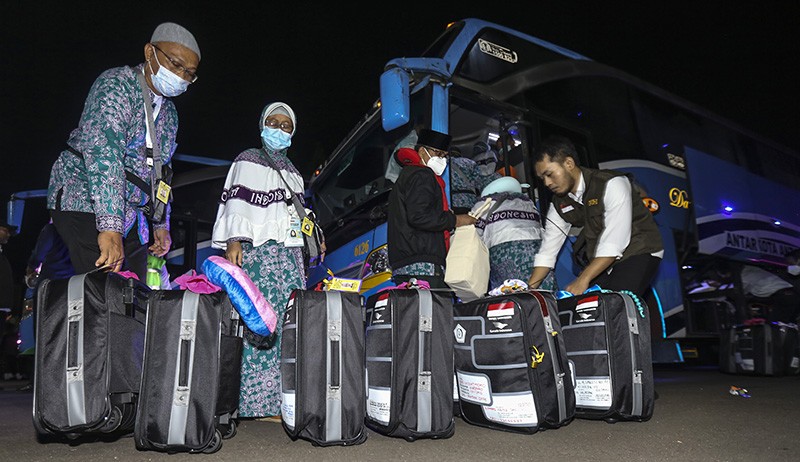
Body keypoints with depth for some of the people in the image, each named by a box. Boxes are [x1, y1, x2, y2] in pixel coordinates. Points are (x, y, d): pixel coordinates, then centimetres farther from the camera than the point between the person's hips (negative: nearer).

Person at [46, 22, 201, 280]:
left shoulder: (169, 113, 15)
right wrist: (110, 226, -36)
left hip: (129, 214, 8)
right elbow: (102, 152, -26)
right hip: (85, 203, -8)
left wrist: (161, 223, 23)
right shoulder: (117, 85, -11)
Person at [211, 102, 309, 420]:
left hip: (291, 251, 6)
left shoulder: (292, 171, 26)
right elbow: (235, 203, -3)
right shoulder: (248, 161, 7)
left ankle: (289, 399, 3)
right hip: (259, 250, -6)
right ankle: (261, 403, -9)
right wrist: (233, 241, -14)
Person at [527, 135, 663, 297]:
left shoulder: (611, 184, -21)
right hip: (600, 260, 6)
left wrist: (583, 280, -33)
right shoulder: (559, 203, 0)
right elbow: (547, 250, 0)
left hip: (638, 253, -6)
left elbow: (614, 243, -28)